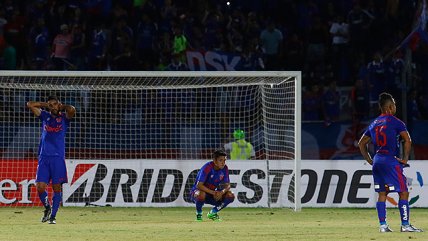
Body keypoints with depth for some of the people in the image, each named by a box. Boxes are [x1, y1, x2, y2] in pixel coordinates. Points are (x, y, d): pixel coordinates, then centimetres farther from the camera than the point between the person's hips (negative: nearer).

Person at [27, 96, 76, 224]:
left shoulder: (64, 117, 5)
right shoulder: (45, 116, 12)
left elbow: (72, 110, -16)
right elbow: (30, 104, 10)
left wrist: (61, 106, 1)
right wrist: (45, 105, 12)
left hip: (58, 157, -2)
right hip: (44, 157, 2)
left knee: (57, 188, -2)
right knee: (40, 187, -5)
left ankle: (52, 216, 4)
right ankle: (47, 207, 20)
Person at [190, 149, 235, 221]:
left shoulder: (224, 168, -7)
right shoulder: (207, 168, -25)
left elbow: (227, 185, -5)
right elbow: (199, 185, -31)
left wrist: (222, 192, -28)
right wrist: (213, 192, -39)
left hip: (213, 194, 6)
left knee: (231, 196, -14)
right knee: (201, 194, -42)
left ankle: (213, 212, 6)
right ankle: (199, 214, -11)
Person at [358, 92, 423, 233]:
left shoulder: (374, 124, 15)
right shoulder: (395, 121, -5)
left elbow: (361, 143, 20)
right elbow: (407, 140, -16)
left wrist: (370, 160, 20)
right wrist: (405, 159, -9)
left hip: (377, 161, 7)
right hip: (391, 161, -7)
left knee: (382, 194, 11)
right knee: (403, 193, -3)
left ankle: (383, 225, 8)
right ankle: (405, 225, -7)